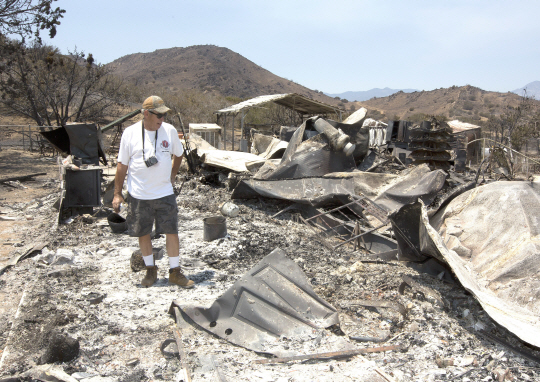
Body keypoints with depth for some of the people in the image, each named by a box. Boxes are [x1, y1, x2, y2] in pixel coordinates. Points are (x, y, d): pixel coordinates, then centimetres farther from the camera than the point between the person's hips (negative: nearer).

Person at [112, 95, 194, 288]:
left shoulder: (169, 131, -1)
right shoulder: (130, 133, -5)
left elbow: (178, 155, 17)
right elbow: (122, 165, -1)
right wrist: (117, 194, 0)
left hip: (165, 193, 1)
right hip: (138, 195, -1)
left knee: (172, 231, 1)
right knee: (143, 233, 9)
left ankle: (175, 272, 15)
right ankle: (151, 270, 27)